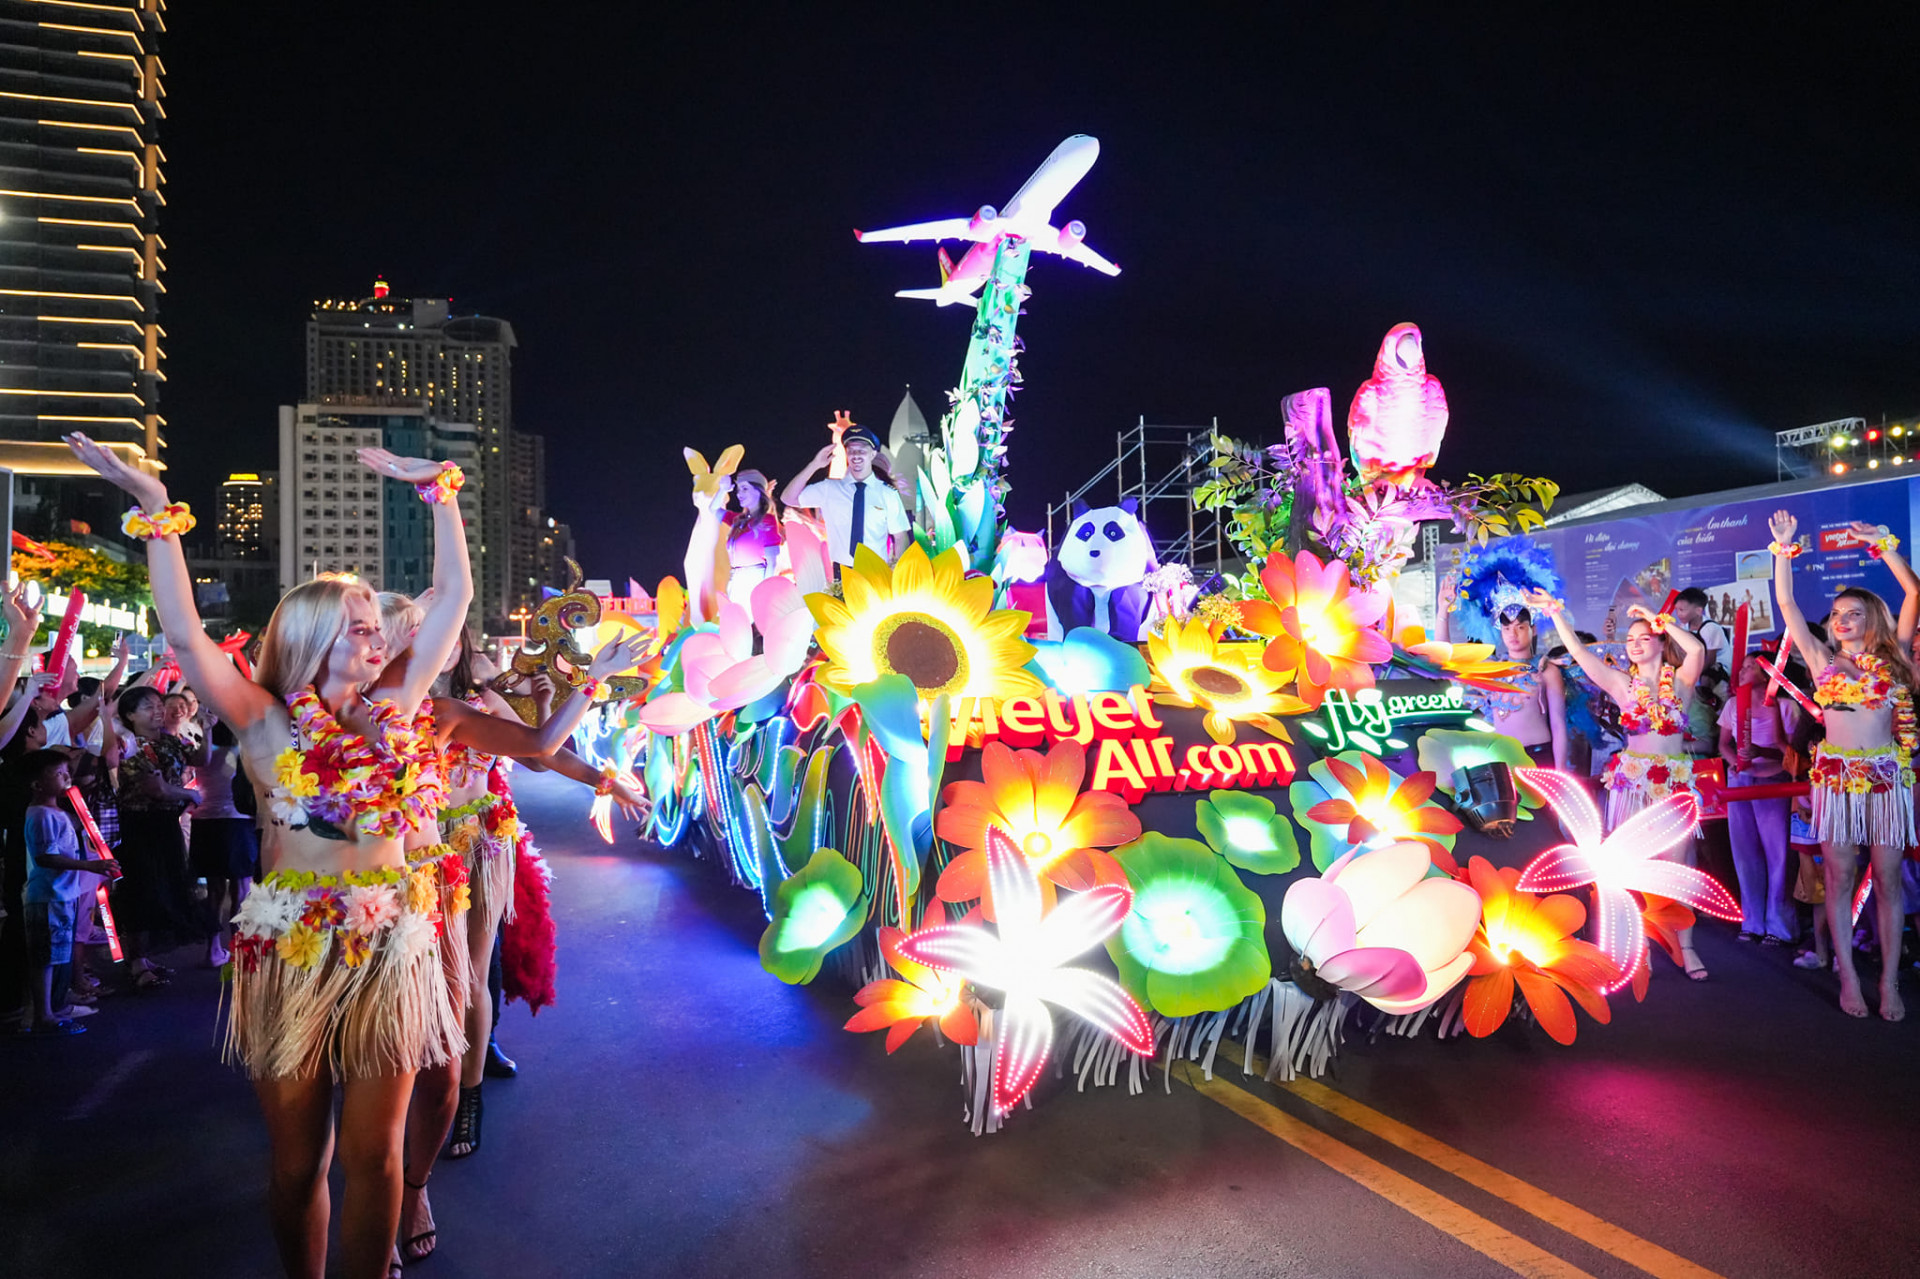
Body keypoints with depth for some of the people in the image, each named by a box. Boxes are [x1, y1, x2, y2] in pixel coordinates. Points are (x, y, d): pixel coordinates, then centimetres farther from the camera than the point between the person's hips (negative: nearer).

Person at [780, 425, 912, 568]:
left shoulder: (888, 495, 4)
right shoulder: (829, 489, 8)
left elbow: (900, 537, 7)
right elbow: (788, 498, 6)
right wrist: (814, 465, -3)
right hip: (841, 574, 0)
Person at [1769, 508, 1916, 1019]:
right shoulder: (1823, 660, 9)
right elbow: (1786, 603, 5)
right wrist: (1784, 550, 1)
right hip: (1835, 775, 1)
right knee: (1840, 877, 1)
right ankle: (1849, 979, 7)